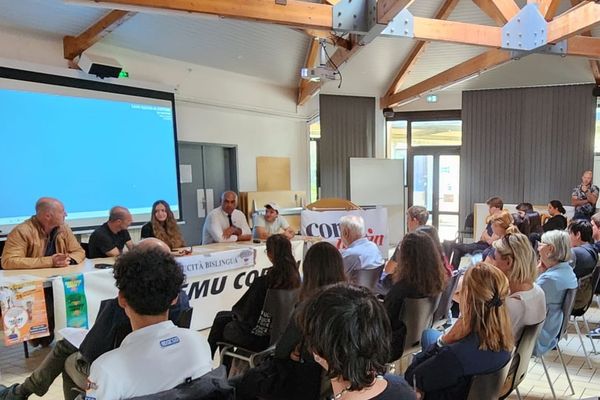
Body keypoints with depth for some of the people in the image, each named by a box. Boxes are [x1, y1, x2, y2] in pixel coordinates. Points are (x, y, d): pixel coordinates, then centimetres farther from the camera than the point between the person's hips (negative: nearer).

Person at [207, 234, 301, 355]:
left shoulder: (263, 282, -28)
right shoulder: (295, 278, -9)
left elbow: (245, 312, -16)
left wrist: (235, 311, 7)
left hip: (258, 339, -6)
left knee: (221, 318, 22)